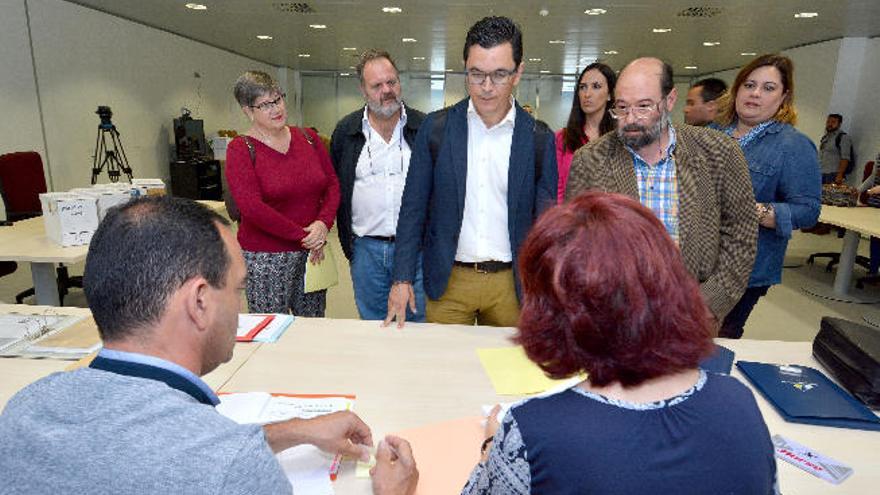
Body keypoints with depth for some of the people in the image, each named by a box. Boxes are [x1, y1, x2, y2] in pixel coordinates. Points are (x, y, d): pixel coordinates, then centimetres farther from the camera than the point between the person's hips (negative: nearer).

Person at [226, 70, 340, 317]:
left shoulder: (308, 138, 8)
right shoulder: (241, 149, -6)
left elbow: (332, 184, 7)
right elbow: (251, 207, -15)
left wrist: (323, 223, -11)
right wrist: (302, 236, -15)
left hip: (313, 251, 4)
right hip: (265, 258, -4)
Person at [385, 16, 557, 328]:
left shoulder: (539, 139, -3)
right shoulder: (436, 128, -3)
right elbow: (414, 207, 0)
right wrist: (402, 278, -3)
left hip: (509, 285, 0)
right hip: (447, 281, 0)